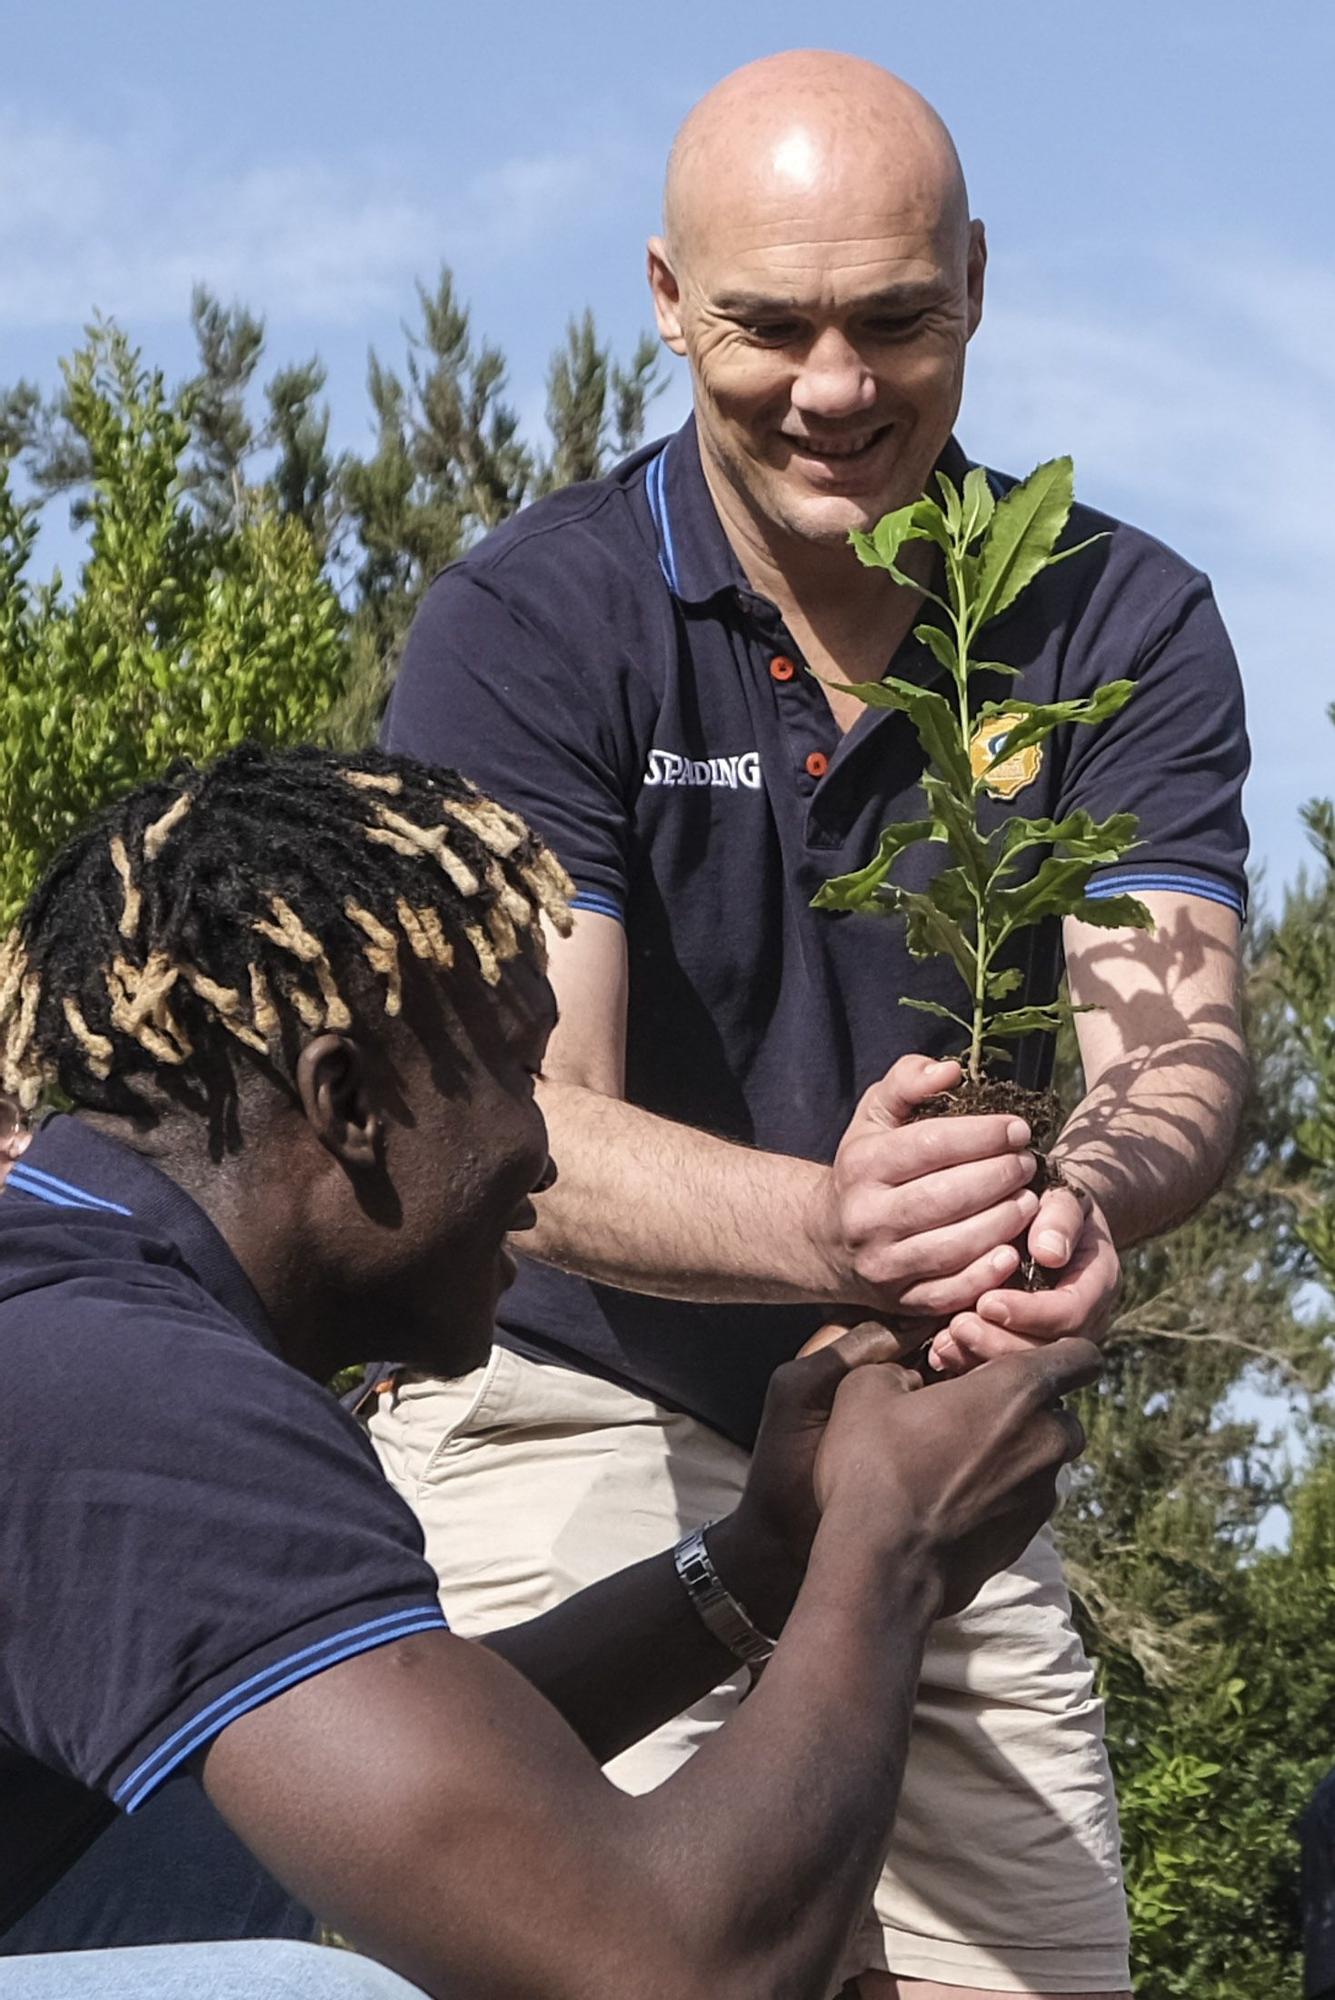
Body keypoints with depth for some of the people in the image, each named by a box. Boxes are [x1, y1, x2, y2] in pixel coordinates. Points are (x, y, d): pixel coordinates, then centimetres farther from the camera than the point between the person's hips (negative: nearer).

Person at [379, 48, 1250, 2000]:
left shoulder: (1125, 626, -3)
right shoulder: (527, 626, -13)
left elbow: (1176, 1040, -16)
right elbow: (530, 1128, -23)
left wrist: (1092, 1186, -42)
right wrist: (825, 1230, -44)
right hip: (576, 1416, -3)